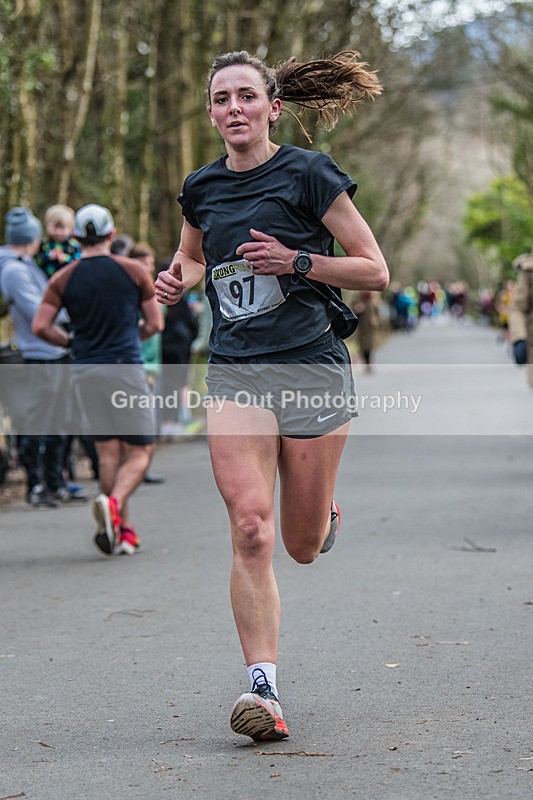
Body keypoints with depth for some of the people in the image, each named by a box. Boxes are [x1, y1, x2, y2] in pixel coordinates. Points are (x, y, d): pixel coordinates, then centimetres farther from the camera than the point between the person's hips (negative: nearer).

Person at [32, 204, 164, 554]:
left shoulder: (64, 279, 3)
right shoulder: (133, 271, -1)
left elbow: (41, 326, -5)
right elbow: (155, 323, 3)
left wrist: (71, 341, 13)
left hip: (85, 371, 3)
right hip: (125, 366, -3)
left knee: (108, 452, 11)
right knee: (140, 451, 1)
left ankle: (123, 529, 10)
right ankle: (113, 502, -27)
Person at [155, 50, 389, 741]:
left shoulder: (309, 174, -4)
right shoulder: (201, 188, 9)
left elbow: (376, 273, -3)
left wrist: (296, 260, -16)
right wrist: (177, 278, 8)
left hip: (313, 366, -2)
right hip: (235, 372, 2)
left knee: (304, 546, 6)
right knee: (250, 532, -16)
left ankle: (324, 512, 44)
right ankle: (263, 689, -13)